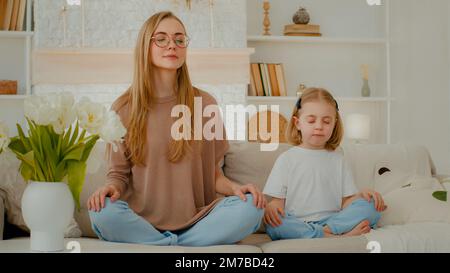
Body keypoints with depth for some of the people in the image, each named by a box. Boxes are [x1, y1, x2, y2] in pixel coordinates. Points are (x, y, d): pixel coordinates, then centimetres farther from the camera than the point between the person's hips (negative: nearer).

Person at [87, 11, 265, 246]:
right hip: (140, 222, 0)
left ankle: (165, 248, -16)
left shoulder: (205, 104, 6)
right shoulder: (124, 108, 4)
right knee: (102, 211, -33)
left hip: (194, 222, 1)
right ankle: (184, 249, -14)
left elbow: (213, 174, 10)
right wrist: (111, 187, -16)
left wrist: (234, 187, -12)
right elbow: (118, 173, 8)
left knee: (250, 207, -25)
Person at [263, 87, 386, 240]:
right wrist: (271, 207, -22)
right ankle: (338, 236, -33)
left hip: (332, 219, 2)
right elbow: (277, 200, 2)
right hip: (296, 224, -2)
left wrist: (361, 195, -10)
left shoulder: (337, 160, 17)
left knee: (370, 206, -18)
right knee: (272, 224, -35)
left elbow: (346, 202, 12)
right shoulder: (287, 158, 9)